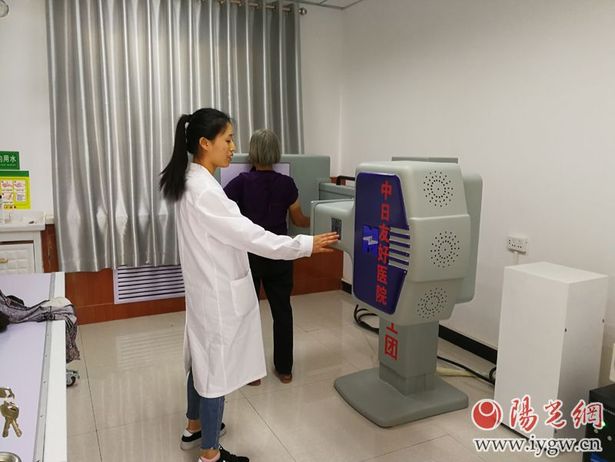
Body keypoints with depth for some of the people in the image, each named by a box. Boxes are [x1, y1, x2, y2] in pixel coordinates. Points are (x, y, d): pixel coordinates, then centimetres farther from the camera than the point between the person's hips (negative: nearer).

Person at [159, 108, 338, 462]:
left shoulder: (190, 182, 5)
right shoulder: (204, 191, -26)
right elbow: (250, 236, -26)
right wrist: (307, 244, -21)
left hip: (209, 287, 10)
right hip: (220, 293, -10)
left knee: (203, 359, 24)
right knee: (217, 367, 5)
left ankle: (195, 426, 45)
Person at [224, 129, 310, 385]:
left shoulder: (242, 182, -11)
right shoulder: (286, 183, -5)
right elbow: (299, 220, 4)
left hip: (248, 254, -2)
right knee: (282, 310, 13)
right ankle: (284, 369, 24)